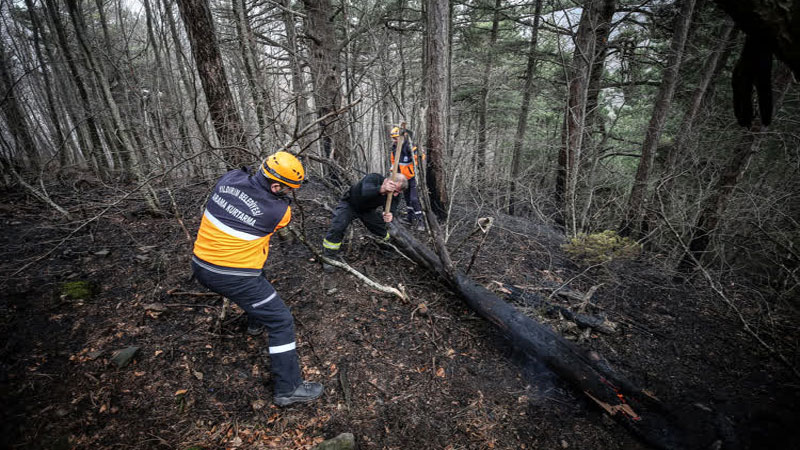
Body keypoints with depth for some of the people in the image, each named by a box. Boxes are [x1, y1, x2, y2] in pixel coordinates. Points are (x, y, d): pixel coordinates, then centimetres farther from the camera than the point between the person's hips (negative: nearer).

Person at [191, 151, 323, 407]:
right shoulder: (277, 210, -19)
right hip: (233, 278, -8)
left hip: (200, 265, 8)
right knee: (281, 321, 3)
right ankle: (288, 389, 10)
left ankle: (255, 320, 57)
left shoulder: (229, 179, -5)